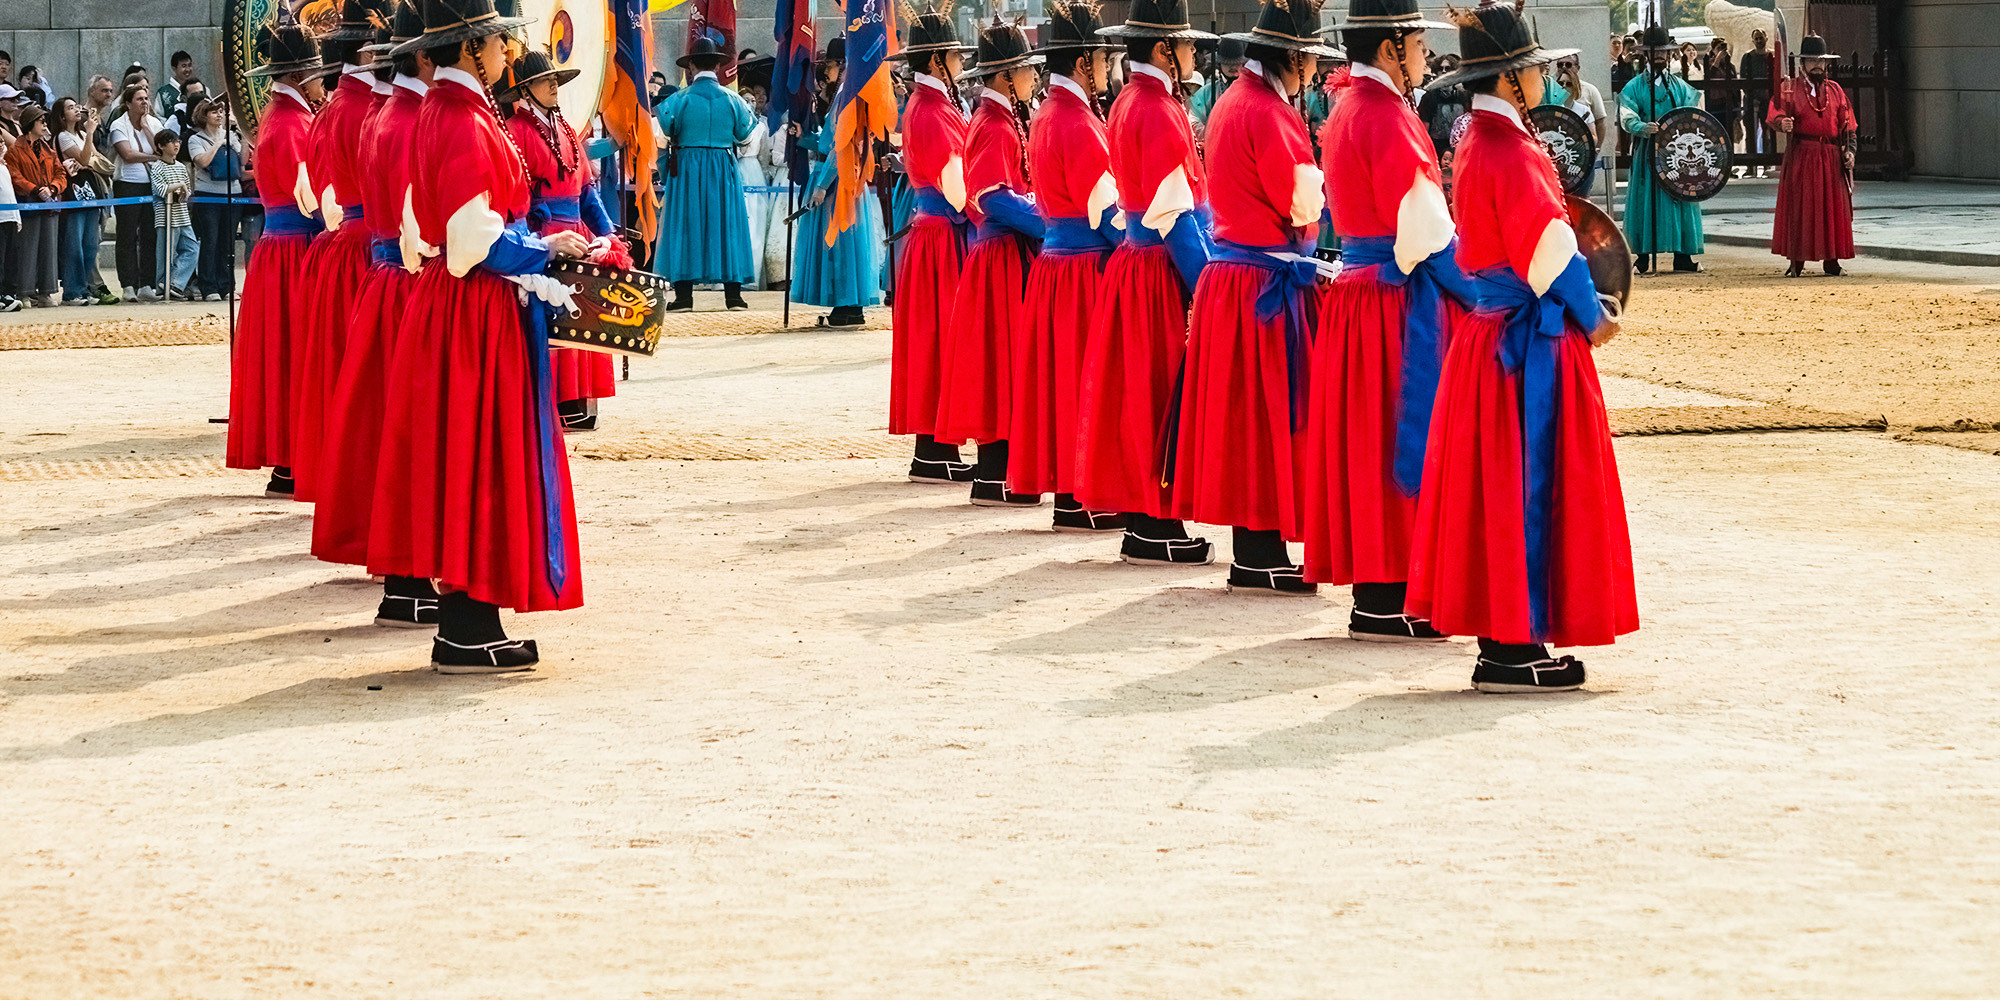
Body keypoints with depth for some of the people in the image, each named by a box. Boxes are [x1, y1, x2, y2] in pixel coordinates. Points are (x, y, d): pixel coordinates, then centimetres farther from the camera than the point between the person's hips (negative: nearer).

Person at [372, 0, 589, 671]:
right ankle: (469, 635, -3)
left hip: (442, 303, 10)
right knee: (478, 461, -6)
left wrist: (532, 246, 16)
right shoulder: (465, 123, -19)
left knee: (455, 463, 12)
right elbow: (475, 240, -24)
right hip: (478, 313, -10)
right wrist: (546, 252, -11)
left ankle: (464, 626, 17)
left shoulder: (435, 113, 12)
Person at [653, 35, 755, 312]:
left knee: (685, 225, 2)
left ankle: (684, 293, -4)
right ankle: (733, 293, 2)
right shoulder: (731, 99, -1)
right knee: (726, 224, 6)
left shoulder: (680, 98, -9)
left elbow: (667, 127, -12)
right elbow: (742, 132, 6)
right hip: (723, 169, 2)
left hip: (687, 165, -2)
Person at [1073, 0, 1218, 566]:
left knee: (1139, 395, 11)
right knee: (1165, 394, -5)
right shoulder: (1160, 112, -17)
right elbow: (1175, 211, -21)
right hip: (1165, 269, -10)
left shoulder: (1128, 104, 13)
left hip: (1133, 259, 10)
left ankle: (1142, 525, 16)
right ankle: (1158, 532, -2)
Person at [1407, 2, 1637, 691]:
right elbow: (1551, 248, -18)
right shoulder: (1513, 153, -18)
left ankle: (1500, 638, 17)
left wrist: (1579, 309, 13)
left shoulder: (1476, 145, 12)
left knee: (1497, 489, 12)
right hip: (1531, 342, -10)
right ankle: (1515, 648, -2)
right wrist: (1590, 318, -5)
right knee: (1527, 484, -5)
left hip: (1491, 334, 10)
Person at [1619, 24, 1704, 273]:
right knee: (1645, 199, -6)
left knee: (1681, 200, 3)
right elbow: (1627, 117, -10)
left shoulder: (1680, 87, 13)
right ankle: (1644, 257, -2)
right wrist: (1644, 128, -31)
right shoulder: (1634, 87, 4)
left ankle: (1682, 257, 10)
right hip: (1647, 153, -3)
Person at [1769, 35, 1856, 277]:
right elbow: (1776, 113, -8)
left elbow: (1847, 125, 13)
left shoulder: (1835, 90, 14)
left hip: (1831, 157, 3)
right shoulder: (1789, 88, 5)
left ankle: (1831, 262, 7)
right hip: (1801, 155, -3)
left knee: (1833, 208, 1)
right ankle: (1796, 263, 0)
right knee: (1798, 209, -4)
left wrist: (1849, 150, -1)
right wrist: (1782, 122, -31)